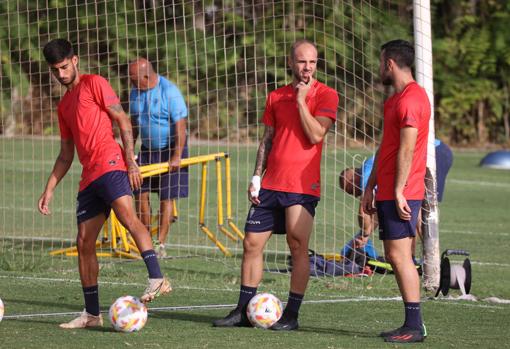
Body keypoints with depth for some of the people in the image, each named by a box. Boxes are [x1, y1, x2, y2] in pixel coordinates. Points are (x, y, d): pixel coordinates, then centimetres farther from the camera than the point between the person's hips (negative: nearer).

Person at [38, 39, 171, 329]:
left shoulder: (94, 84, 4)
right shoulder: (65, 104, 26)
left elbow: (123, 120, -4)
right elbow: (66, 155, 30)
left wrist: (131, 160, -14)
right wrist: (50, 189, 22)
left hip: (110, 165, -8)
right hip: (89, 176, 8)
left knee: (127, 216, -31)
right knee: (84, 242, 4)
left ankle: (157, 279, -42)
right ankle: (92, 313, 10)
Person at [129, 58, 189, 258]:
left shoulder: (169, 91, -19)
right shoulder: (136, 92, 3)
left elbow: (180, 125, -22)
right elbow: (134, 123, 14)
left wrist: (177, 156, -26)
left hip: (169, 149, -6)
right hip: (147, 149, 7)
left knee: (166, 197, -5)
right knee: (141, 193, 1)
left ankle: (160, 245, -2)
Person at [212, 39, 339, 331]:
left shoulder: (326, 95, -3)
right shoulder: (276, 97, 13)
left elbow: (316, 135, -16)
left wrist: (301, 100, -14)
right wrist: (257, 177, 9)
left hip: (302, 186, -5)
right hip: (271, 184, 5)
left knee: (298, 248, -6)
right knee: (252, 243, 5)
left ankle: (291, 315, 2)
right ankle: (244, 311, 13)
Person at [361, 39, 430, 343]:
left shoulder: (411, 99, -14)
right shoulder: (395, 100, 19)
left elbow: (406, 150, -19)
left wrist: (398, 192, -21)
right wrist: (371, 187, 22)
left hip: (401, 194, -10)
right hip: (388, 192, 10)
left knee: (400, 255, -10)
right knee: (395, 256, 10)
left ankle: (414, 327, -10)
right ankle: (413, 324, 12)